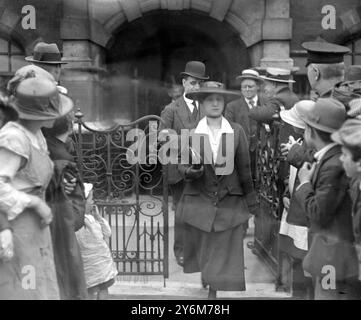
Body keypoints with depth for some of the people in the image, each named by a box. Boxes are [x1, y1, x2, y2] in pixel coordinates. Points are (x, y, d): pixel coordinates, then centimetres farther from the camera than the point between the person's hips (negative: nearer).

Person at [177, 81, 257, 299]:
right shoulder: (191, 132, -1)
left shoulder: (237, 131, -2)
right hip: (199, 201, 1)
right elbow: (182, 163, 4)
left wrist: (250, 201, 5)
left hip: (229, 201, 0)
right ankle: (205, 278, 34)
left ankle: (214, 291, 14)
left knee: (223, 251, 2)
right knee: (200, 248, 10)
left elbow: (244, 167, 3)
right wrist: (189, 171, -20)